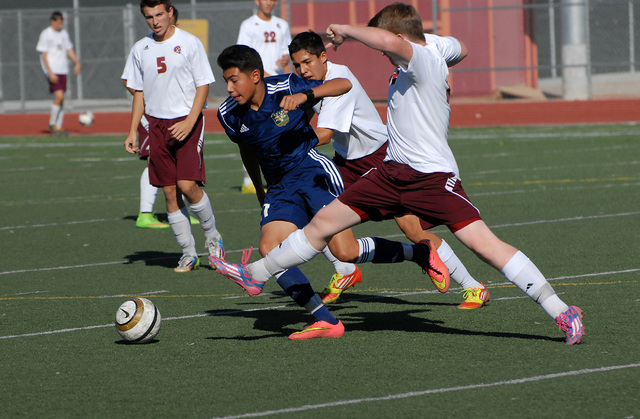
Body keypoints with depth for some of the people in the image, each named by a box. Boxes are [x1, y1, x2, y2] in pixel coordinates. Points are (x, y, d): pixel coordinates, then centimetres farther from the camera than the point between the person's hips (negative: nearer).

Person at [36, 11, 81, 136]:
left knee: (61, 99, 6)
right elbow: (44, 55, -9)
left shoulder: (64, 33, 11)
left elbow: (69, 49, 19)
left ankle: (58, 127, 13)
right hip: (52, 70, -6)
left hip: (63, 69, 6)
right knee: (59, 96, -17)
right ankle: (52, 124, -2)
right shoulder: (45, 34, -7)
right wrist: (50, 72, -16)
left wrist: (77, 62, 2)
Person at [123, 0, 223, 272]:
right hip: (157, 124, 4)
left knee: (187, 185, -16)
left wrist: (189, 122, -16)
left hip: (187, 122, -4)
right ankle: (188, 253, 9)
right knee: (170, 192, 1)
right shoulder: (140, 49, 9)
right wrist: (133, 131, 9)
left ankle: (212, 236, 8)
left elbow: (203, 85, -4)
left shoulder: (190, 43, -4)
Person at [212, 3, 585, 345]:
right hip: (393, 172, 9)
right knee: (324, 222, 9)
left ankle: (562, 313, -15)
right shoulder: (406, 69, 14)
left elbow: (391, 40, -36)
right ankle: (256, 275, 22)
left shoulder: (427, 59, -14)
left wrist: (347, 31, -20)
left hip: (433, 175, -9)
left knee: (484, 243, -18)